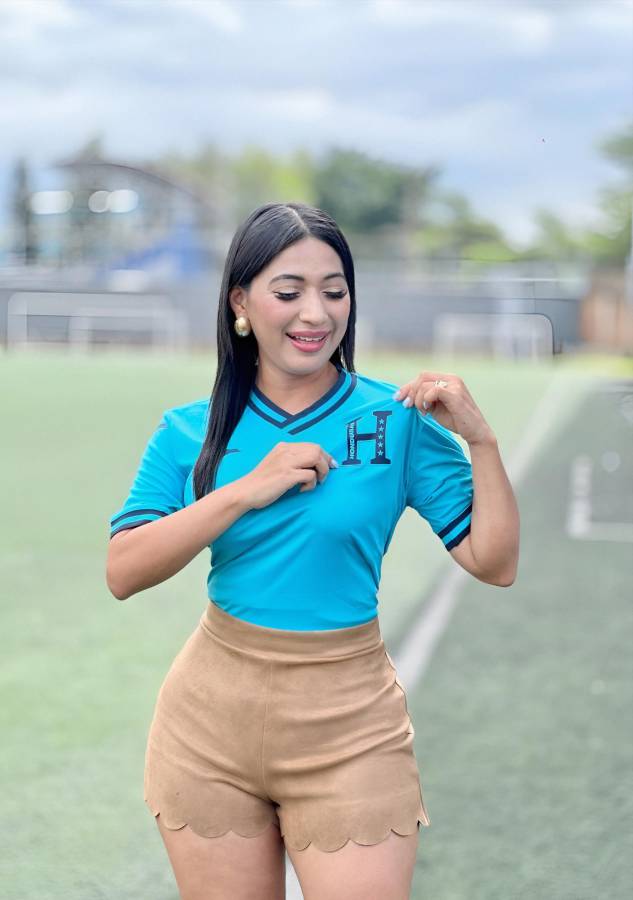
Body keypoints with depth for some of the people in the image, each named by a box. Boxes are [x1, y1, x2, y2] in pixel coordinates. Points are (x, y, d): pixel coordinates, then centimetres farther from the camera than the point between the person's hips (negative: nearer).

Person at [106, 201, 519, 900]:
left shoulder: (399, 419, -4)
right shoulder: (191, 431, 1)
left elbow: (494, 564, -5)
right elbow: (122, 574, -9)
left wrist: (480, 439, -17)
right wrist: (249, 489, -17)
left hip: (347, 732, -1)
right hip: (210, 720, 2)